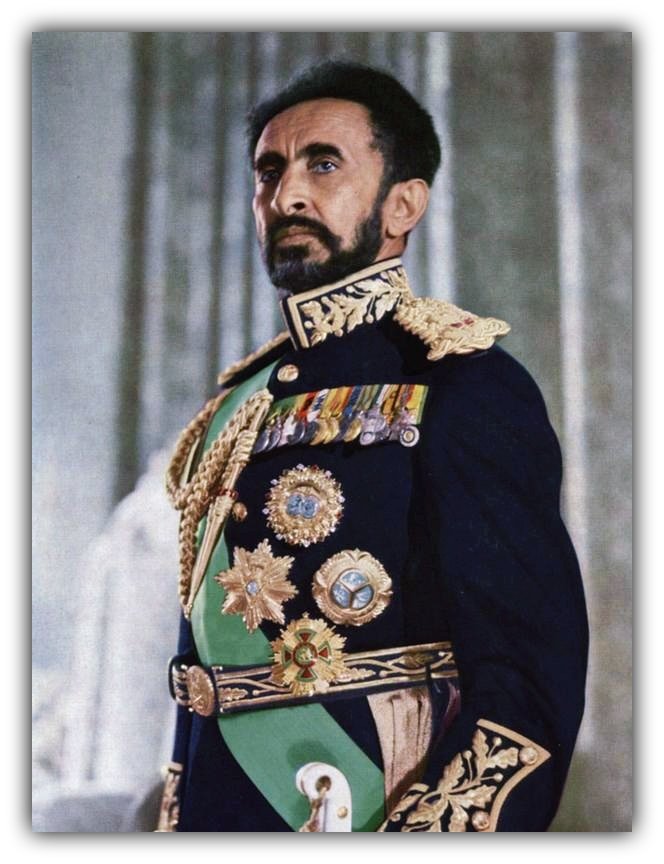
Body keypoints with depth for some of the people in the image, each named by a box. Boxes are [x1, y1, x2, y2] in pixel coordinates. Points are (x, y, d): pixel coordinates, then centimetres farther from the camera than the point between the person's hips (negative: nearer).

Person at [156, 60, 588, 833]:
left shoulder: (466, 386, -11)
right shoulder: (238, 404, 10)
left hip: (369, 815, -6)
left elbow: (529, 688, -18)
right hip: (215, 814, 7)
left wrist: (421, 830, -25)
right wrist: (176, 820, 10)